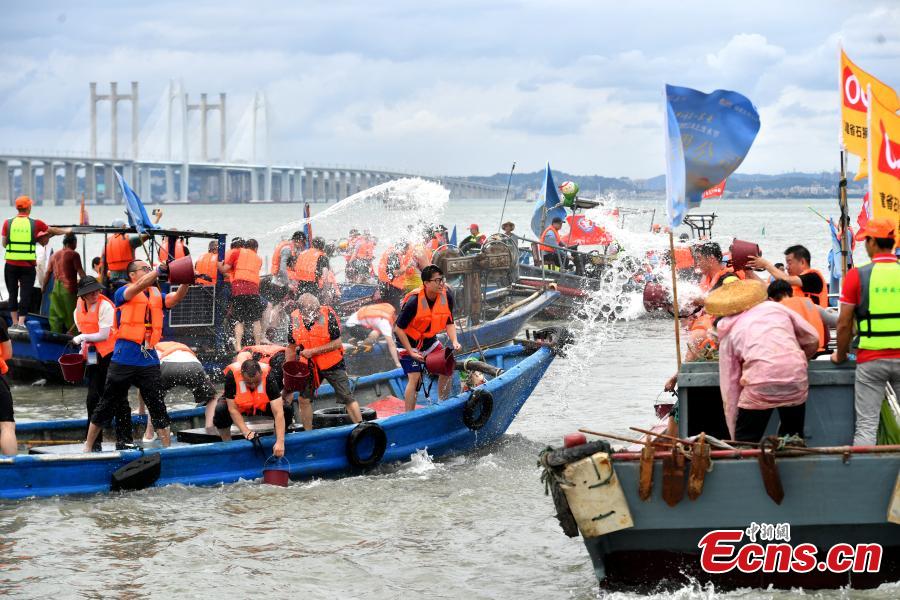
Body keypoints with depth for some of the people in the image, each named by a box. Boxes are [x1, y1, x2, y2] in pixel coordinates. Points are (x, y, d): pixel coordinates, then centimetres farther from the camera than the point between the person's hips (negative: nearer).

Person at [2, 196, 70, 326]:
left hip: (11, 265, 2)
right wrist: (67, 231, 31)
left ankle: (15, 323, 16)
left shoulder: (8, 223, -2)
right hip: (28, 265, -2)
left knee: (12, 294, 12)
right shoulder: (35, 224, -3)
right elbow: (53, 230, 12)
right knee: (25, 294, 2)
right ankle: (21, 322, -5)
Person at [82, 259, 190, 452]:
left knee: (158, 408, 4)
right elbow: (140, 286, -18)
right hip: (124, 360, -4)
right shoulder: (123, 293, 1)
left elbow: (177, 297, -1)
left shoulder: (158, 296, 14)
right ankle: (87, 447, 13)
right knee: (107, 406, 4)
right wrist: (160, 269, -26)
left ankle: (168, 448, 8)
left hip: (149, 361, 4)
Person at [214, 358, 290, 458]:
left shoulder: (268, 377, -32)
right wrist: (247, 432, -36)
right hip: (240, 406, -1)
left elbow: (278, 412, -35)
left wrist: (280, 442, -42)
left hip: (262, 405, 1)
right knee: (220, 410, -34)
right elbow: (233, 409, -28)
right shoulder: (232, 375, -34)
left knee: (287, 410, -26)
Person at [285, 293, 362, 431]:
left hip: (332, 364, -4)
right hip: (310, 365, 4)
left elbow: (337, 343, -19)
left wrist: (313, 351, -23)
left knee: (347, 398, -4)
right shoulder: (295, 319, -9)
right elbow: (291, 347, 4)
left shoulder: (328, 315, -21)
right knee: (304, 399, 5)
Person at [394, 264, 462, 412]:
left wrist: (454, 341, -19)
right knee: (415, 378, -16)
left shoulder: (446, 296, -14)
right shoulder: (414, 301, -30)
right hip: (409, 341, -6)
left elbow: (449, 323, -1)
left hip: (429, 339, 6)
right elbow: (399, 329, -22)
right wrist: (411, 352, -24)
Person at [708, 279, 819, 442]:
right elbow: (812, 338, 17)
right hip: (797, 380, 2)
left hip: (760, 384, -2)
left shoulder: (729, 334, 16)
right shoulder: (775, 308, 19)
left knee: (746, 442, 10)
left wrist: (734, 438, 19)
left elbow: (729, 388, 15)